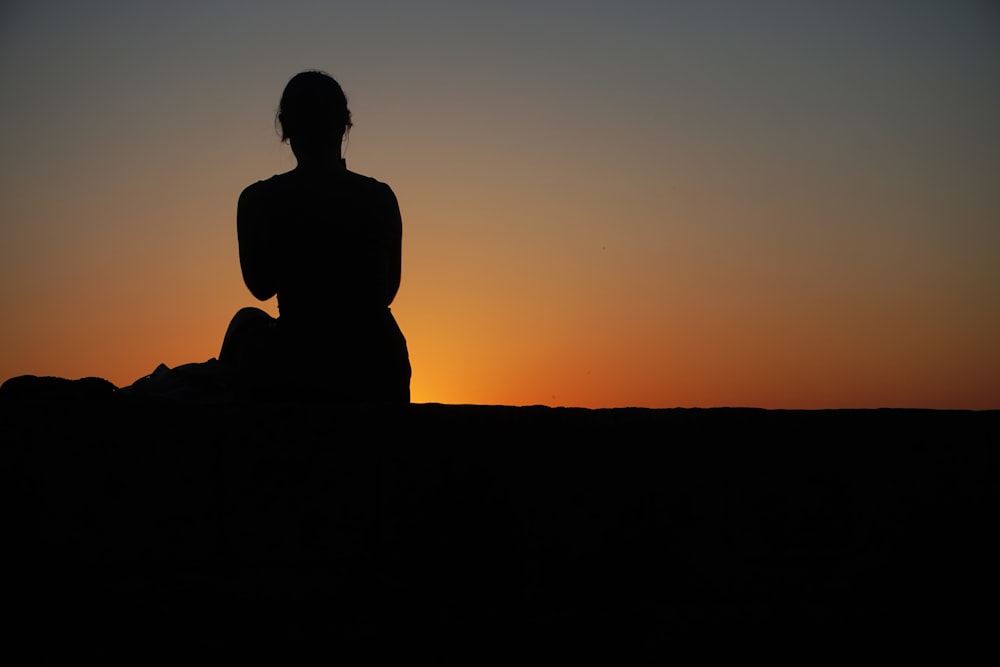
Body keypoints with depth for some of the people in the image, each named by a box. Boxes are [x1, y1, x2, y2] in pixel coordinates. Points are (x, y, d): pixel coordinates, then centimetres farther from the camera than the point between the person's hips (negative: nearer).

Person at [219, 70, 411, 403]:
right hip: (381, 375, 2)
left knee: (249, 322, 31)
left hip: (298, 376, -1)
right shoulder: (380, 197, -1)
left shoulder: (259, 200, -7)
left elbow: (261, 287, 8)